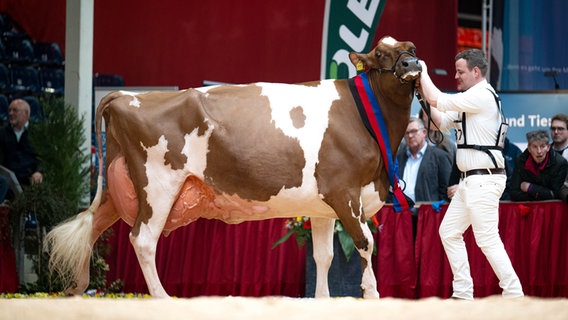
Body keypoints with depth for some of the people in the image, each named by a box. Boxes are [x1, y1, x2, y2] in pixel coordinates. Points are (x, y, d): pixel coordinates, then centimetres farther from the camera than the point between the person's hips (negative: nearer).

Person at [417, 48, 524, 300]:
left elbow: (438, 100, -17)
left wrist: (424, 73, -1)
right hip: (469, 181, 11)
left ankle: (513, 294, -10)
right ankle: (463, 293, 14)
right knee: (449, 231, 12)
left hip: (483, 181, -11)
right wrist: (423, 93, 11)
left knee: (487, 239, -13)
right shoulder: (471, 99, 17)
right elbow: (443, 123, 22)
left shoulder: (482, 96, -15)